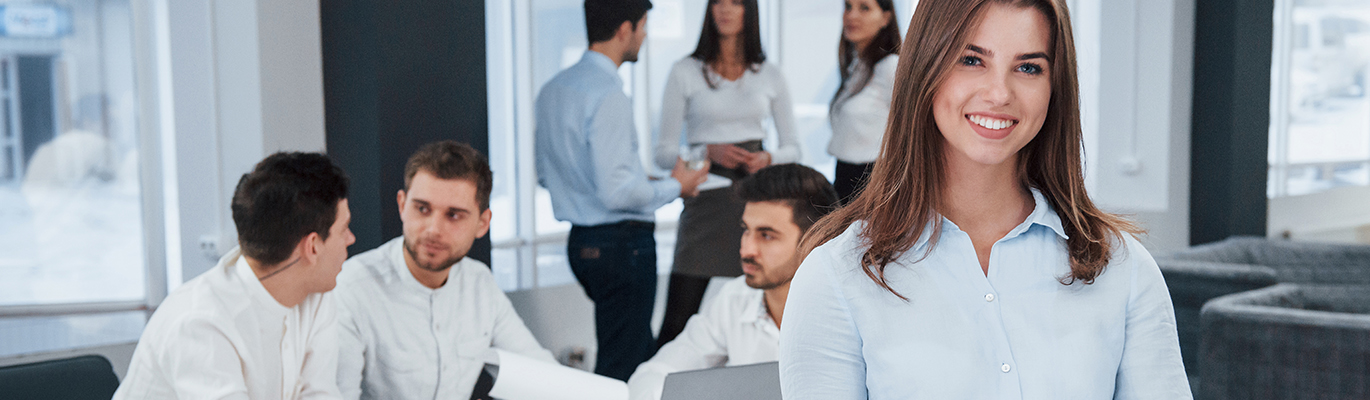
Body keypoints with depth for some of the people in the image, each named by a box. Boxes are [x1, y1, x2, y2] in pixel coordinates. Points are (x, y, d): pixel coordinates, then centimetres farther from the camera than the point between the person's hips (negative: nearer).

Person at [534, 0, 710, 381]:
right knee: (620, 368, 1)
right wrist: (675, 186, -7)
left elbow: (546, 174, 17)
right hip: (622, 242, -9)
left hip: (581, 240, 9)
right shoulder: (608, 95, -20)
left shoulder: (552, 89, 8)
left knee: (645, 353, 22)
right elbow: (616, 192, -24)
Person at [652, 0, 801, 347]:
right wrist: (709, 152, -13)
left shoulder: (770, 75, 12)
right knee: (678, 320, -7)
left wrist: (767, 158, -6)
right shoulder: (685, 72, 5)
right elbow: (664, 153, 3)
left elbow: (792, 149, 15)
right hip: (705, 201, -2)